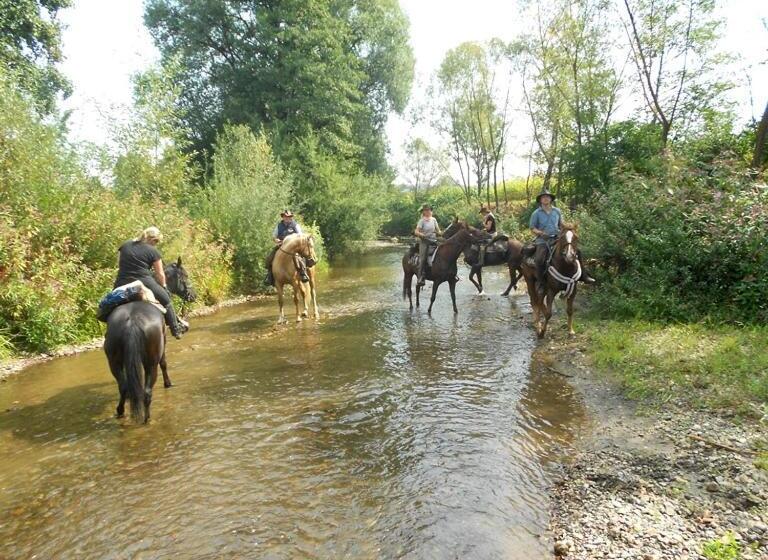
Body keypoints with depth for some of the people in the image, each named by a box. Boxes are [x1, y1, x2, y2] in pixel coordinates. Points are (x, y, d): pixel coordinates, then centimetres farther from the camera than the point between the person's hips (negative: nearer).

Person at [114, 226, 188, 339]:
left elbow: (119, 266, 18)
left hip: (121, 284, 4)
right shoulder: (153, 251, -1)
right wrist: (163, 287, 19)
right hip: (143, 282, -4)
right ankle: (175, 328, 22)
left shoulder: (124, 246, 13)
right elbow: (160, 274, 3)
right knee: (166, 300, 15)